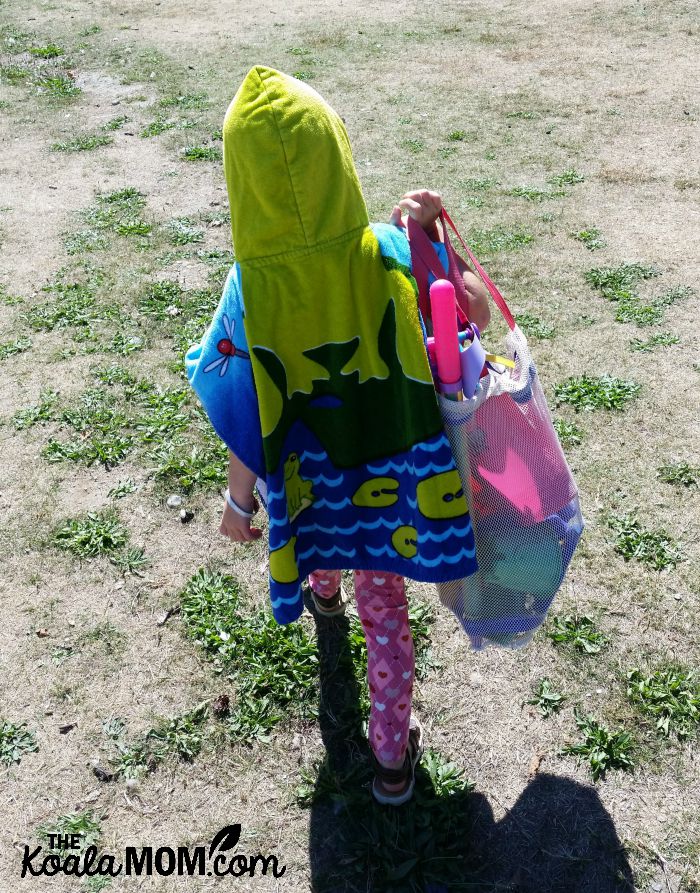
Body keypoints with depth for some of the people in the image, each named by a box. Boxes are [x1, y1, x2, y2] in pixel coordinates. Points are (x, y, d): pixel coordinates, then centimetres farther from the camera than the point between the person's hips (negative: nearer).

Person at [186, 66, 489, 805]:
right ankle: (392, 752, 34)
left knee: (315, 529, 37)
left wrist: (239, 502, -2)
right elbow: (477, 313, -9)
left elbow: (252, 429, -18)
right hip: (387, 478, 0)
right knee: (384, 605, 19)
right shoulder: (390, 254, -25)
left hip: (307, 482, 0)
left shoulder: (251, 291, -28)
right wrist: (433, 233, -16)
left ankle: (321, 586, 72)